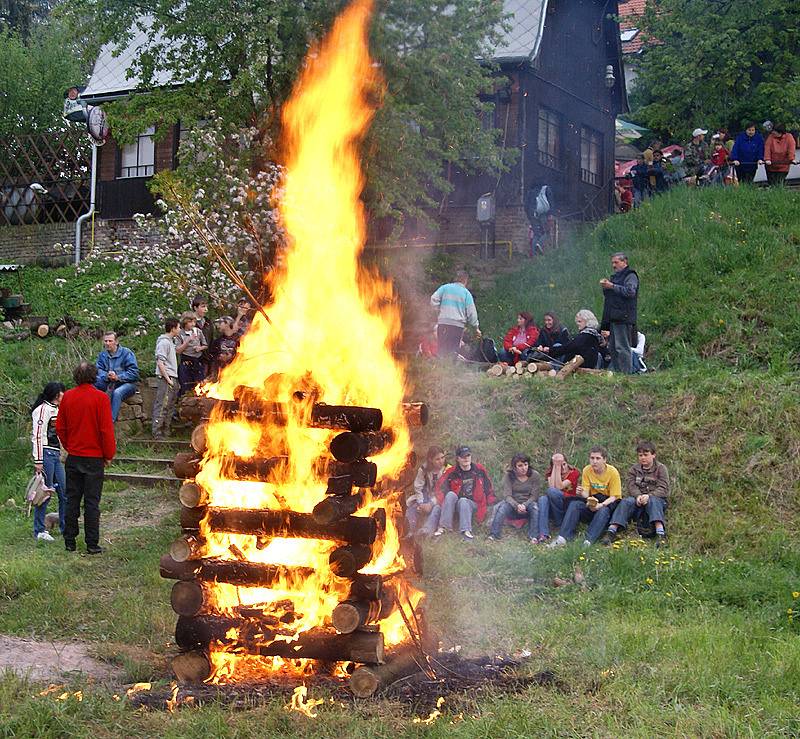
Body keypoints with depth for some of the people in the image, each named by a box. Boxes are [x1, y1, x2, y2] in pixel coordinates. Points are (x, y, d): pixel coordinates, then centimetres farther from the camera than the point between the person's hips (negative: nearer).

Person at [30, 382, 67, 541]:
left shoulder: (55, 409, 18)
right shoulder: (43, 409, -10)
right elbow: (37, 436, -16)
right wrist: (38, 461, -20)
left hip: (56, 455, 9)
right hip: (46, 454, -9)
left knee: (64, 491, 9)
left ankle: (65, 528, 19)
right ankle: (40, 531, 1)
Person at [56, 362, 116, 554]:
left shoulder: (67, 397, 1)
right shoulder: (100, 398, -13)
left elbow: (60, 427, 7)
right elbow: (106, 429, -13)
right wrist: (109, 455, -2)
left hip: (73, 457, 4)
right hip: (94, 457, -4)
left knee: (72, 500, 11)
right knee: (92, 502, 1)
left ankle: (69, 542, 15)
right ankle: (92, 544, 2)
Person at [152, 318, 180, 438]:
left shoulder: (171, 341, 20)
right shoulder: (163, 342, -11)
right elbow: (160, 362, -17)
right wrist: (168, 379, -18)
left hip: (172, 378, 10)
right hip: (166, 379, -10)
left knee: (170, 406, 13)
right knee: (162, 406, -9)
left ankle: (165, 432, 19)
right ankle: (157, 433, -8)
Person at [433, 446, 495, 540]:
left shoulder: (479, 470, 2)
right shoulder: (452, 472, -3)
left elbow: (488, 487, 12)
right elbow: (440, 486, -10)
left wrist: (490, 503, 10)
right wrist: (444, 503, -19)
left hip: (473, 504, -1)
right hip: (455, 504, 1)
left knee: (463, 501, -34)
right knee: (451, 494, -30)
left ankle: (466, 530, -45)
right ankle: (443, 526, -35)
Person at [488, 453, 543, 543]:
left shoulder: (535, 475, -5)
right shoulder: (508, 476, -4)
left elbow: (534, 496, -8)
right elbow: (507, 495, -13)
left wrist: (524, 505, -28)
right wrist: (517, 505, -33)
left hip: (527, 506, 0)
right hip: (513, 505, 0)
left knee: (534, 506, -33)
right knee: (503, 506, -30)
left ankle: (534, 537, -38)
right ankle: (493, 535, -36)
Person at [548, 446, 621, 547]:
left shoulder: (612, 472, -13)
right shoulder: (587, 470, -3)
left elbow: (614, 497, -14)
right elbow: (586, 494, -3)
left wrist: (600, 505, -32)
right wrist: (581, 493, -29)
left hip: (609, 502, -4)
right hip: (593, 501, 4)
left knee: (603, 511, -37)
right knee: (575, 505, -23)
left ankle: (588, 541, -49)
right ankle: (562, 538, -35)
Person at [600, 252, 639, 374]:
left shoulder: (630, 276, -4)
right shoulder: (615, 276, 25)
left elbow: (630, 291, -20)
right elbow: (608, 295, 31)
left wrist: (612, 286, -17)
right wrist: (605, 287, 10)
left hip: (623, 318, -10)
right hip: (612, 318, 10)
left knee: (622, 347, -13)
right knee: (612, 347, 10)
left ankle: (626, 372, -14)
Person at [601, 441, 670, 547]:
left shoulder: (660, 468, 4)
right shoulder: (634, 469, 14)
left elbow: (663, 489, -8)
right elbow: (631, 486, -1)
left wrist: (649, 496, -25)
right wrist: (638, 496, -24)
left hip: (657, 499, -2)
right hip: (638, 499, 3)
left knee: (653, 501, -37)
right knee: (626, 501, -28)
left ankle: (660, 534, -53)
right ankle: (612, 531, -41)